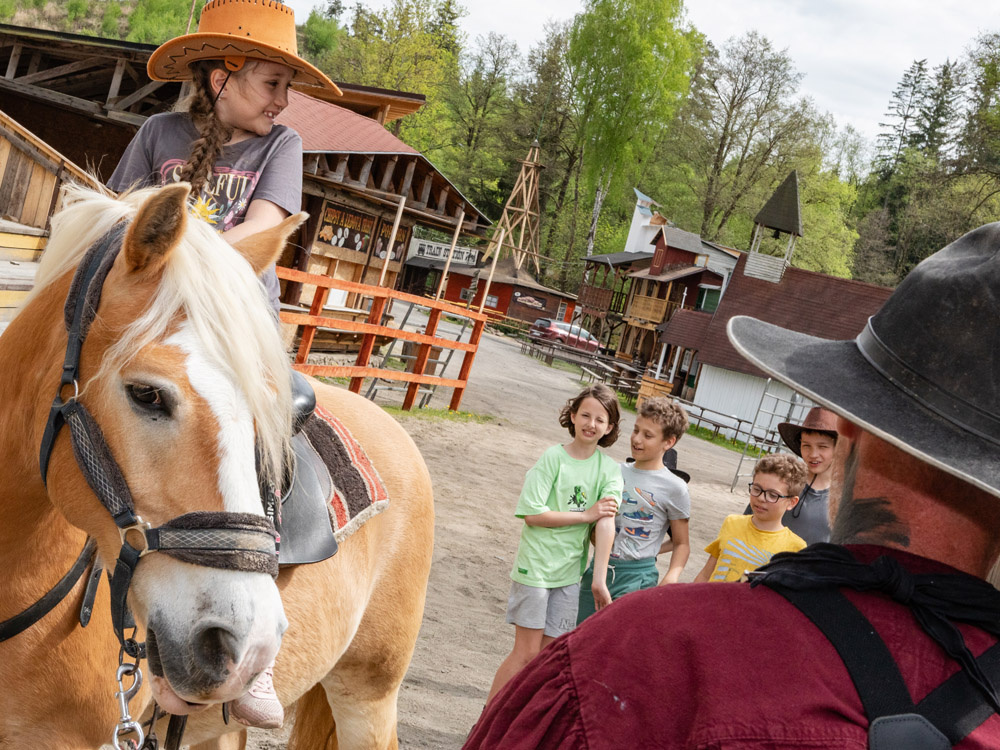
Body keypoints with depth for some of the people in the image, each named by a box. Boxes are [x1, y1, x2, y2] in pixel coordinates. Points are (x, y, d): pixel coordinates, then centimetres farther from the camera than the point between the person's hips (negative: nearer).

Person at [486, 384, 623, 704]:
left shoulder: (610, 469, 1)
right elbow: (533, 514, -15)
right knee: (527, 653, -1)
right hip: (535, 565, -4)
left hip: (570, 572, 4)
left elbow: (606, 522, -11)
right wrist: (586, 515, -13)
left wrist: (599, 579, -20)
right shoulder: (553, 456, -8)